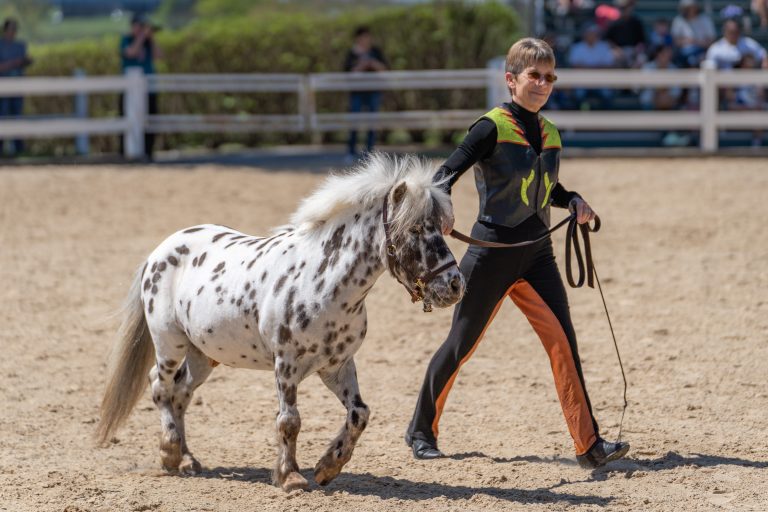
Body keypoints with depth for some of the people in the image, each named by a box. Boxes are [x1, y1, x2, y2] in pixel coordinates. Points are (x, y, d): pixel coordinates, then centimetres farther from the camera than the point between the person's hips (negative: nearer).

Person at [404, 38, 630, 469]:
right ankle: (421, 431, 25)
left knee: (563, 340, -9)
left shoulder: (551, 134, 10)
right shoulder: (492, 128, -10)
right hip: (492, 253, -5)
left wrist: (574, 202, 4)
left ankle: (589, 444, -10)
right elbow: (448, 172, -18)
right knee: (462, 344, 6)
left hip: (536, 254, 5)